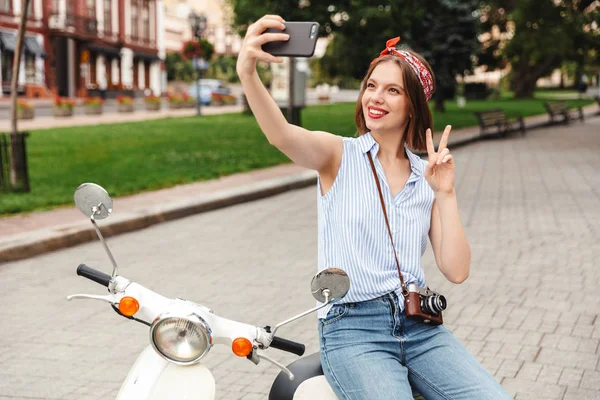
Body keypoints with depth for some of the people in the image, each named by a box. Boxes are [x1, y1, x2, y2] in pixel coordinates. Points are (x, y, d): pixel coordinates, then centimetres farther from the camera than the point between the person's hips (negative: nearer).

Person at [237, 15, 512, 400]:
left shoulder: (426, 176, 13)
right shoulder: (340, 155, 3)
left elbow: (456, 271, 5)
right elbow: (280, 134, -21)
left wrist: (446, 193, -3)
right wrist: (247, 72, -38)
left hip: (420, 327, 4)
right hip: (352, 328, -3)